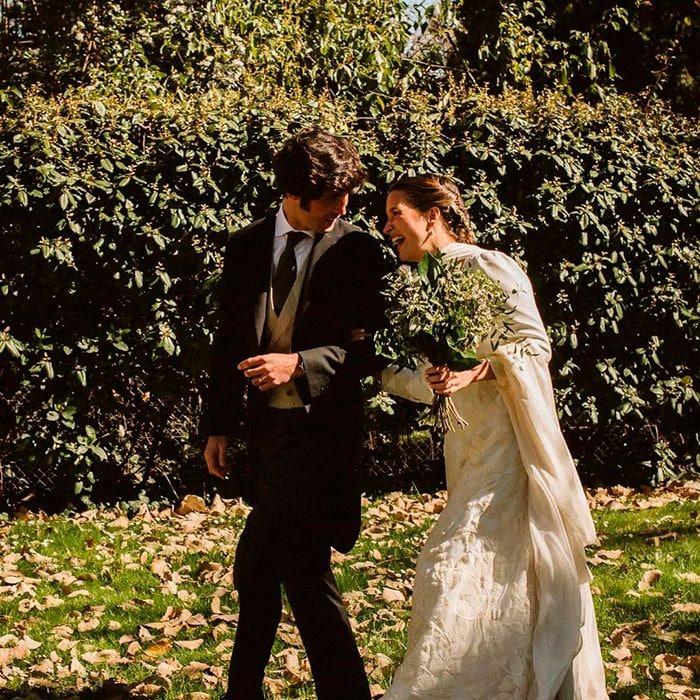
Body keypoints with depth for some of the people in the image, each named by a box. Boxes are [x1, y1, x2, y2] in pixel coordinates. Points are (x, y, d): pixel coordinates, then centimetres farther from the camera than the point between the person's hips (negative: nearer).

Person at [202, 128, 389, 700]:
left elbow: (371, 347, -6)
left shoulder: (358, 252, -4)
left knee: (255, 571, -13)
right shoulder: (247, 249, 9)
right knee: (303, 572, 11)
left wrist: (299, 363, -21)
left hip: (321, 428, -5)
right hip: (264, 427, 5)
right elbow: (228, 343, 13)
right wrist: (219, 427, 11)